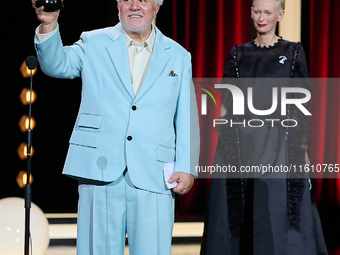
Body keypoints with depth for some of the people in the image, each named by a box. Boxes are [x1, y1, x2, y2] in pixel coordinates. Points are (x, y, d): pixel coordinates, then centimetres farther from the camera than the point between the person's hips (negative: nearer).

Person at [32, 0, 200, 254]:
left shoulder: (178, 56, 14)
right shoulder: (94, 44, 12)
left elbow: (187, 119, 12)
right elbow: (57, 64, -4)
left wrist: (186, 168, 2)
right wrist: (49, 25, -22)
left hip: (152, 178, 1)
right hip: (100, 173, 0)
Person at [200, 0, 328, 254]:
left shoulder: (293, 52, 4)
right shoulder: (239, 54, 10)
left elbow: (301, 105, 2)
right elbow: (227, 103, 9)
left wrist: (302, 147, -4)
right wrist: (223, 141, -1)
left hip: (278, 145, -2)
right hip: (241, 144, 2)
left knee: (279, 213, -3)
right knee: (237, 215, 2)